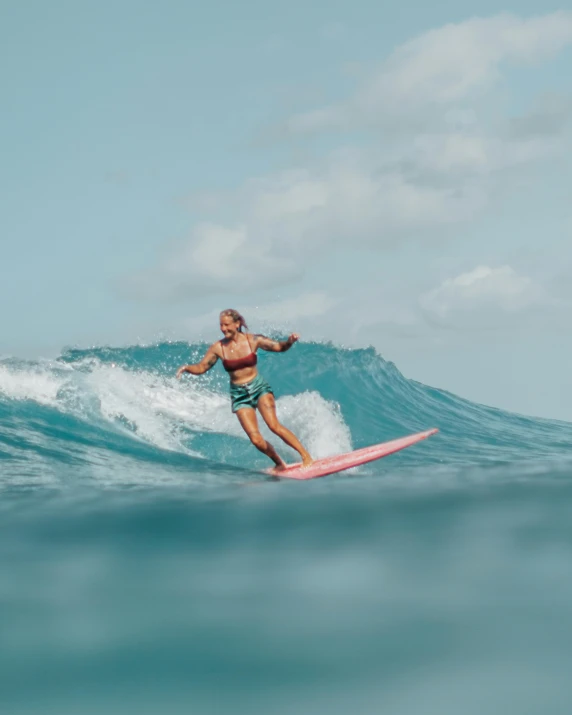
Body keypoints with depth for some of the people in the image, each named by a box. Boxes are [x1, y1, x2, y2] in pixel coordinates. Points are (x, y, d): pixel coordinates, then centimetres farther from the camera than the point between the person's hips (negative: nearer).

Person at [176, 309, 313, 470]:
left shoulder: (253, 340, -7)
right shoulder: (218, 347, -5)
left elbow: (279, 347, -2)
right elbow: (201, 367, 3)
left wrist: (290, 341, -23)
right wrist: (187, 368, -17)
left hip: (259, 387, -1)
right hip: (239, 395, 1)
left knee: (273, 425, -22)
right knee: (256, 439, -10)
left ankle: (306, 456, -14)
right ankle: (280, 464, 14)